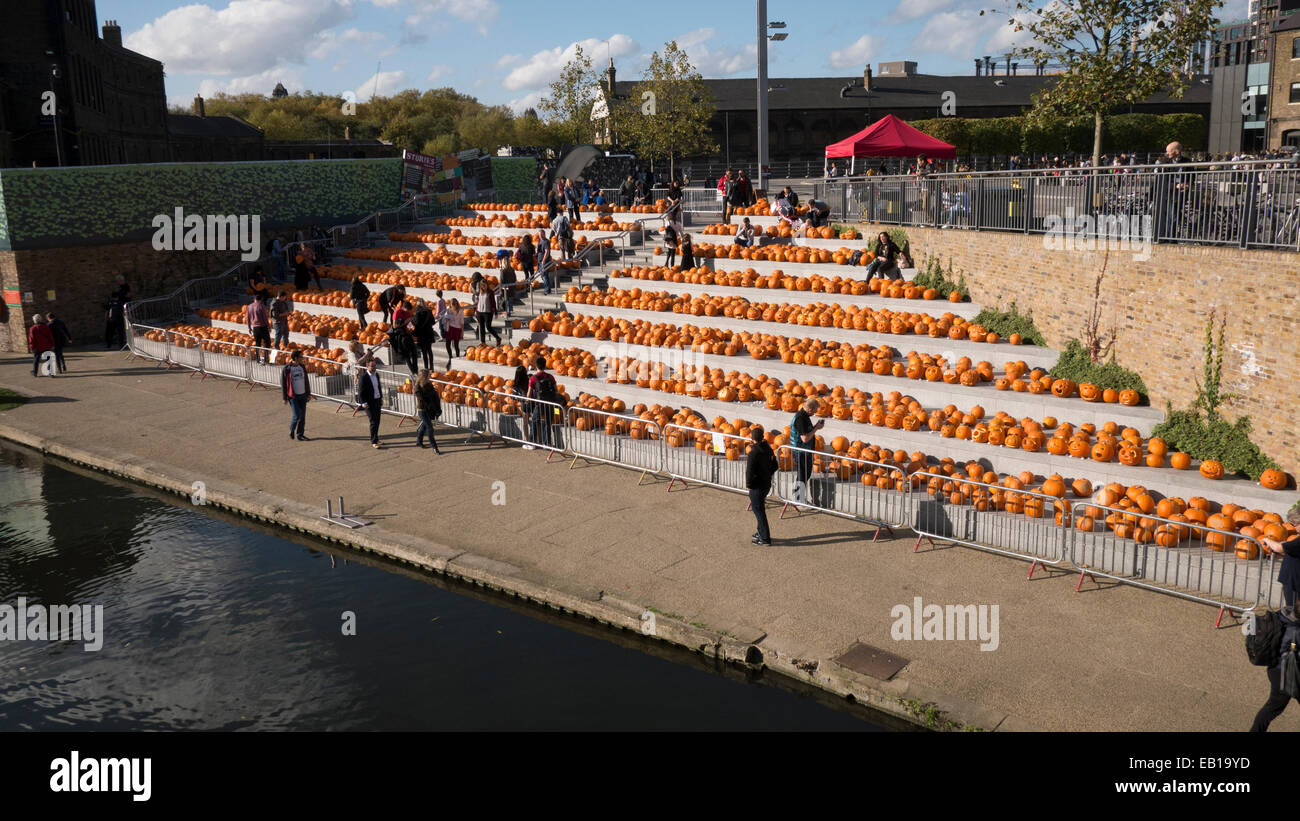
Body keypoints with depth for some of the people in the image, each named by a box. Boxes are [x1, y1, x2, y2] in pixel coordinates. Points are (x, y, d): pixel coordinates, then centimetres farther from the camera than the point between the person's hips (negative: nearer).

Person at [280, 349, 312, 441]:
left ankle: (300, 435, 14)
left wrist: (308, 394, 13)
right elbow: (283, 384, -7)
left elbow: (306, 381, 15)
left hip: (303, 395, 6)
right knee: (297, 415, -10)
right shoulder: (287, 369, -11)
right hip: (293, 396, -5)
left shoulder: (302, 367, 7)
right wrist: (284, 398, -8)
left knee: (302, 416, 5)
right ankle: (291, 430, 16)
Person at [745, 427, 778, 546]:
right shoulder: (768, 449, 2)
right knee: (761, 509, 23)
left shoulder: (753, 453, -22)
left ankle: (765, 539, 3)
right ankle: (761, 532, 35)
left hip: (757, 487, -8)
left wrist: (748, 485, -9)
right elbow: (774, 466, 12)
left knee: (759, 511, 0)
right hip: (767, 484, 8)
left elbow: (750, 471, -22)